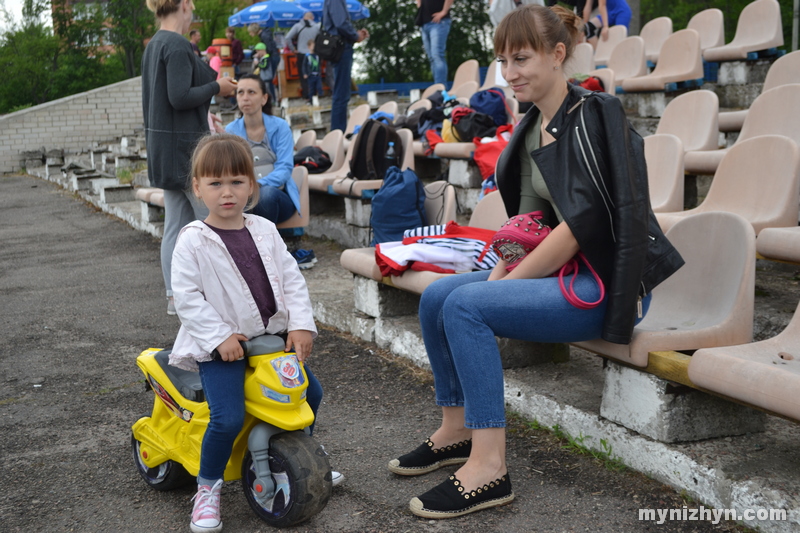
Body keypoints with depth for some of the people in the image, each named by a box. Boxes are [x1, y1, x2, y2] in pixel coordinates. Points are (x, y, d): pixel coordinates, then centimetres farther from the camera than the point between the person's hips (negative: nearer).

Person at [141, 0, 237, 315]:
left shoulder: (152, 46, 15)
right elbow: (180, 97, -22)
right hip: (185, 145, -9)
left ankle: (175, 296, 14)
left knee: (176, 224, 10)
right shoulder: (178, 45, -15)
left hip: (162, 147, 9)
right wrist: (217, 87, -10)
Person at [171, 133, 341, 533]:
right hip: (220, 345, -5)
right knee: (228, 418, -21)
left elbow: (292, 279, 4)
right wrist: (220, 336, -20)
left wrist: (301, 324, -7)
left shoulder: (264, 231, 3)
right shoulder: (192, 241, -10)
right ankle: (208, 488, 5)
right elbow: (187, 298, -13)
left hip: (272, 333, 6)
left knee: (310, 392, 11)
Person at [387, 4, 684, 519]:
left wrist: (512, 280, -15)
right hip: (560, 271, 9)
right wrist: (501, 271, -3)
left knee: (465, 305, -23)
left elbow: (585, 221, -20)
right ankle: (458, 430, 14)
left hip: (609, 283, -9)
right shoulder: (531, 128, 13)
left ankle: (490, 467, -18)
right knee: (437, 296, 1)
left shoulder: (592, 116, -13)